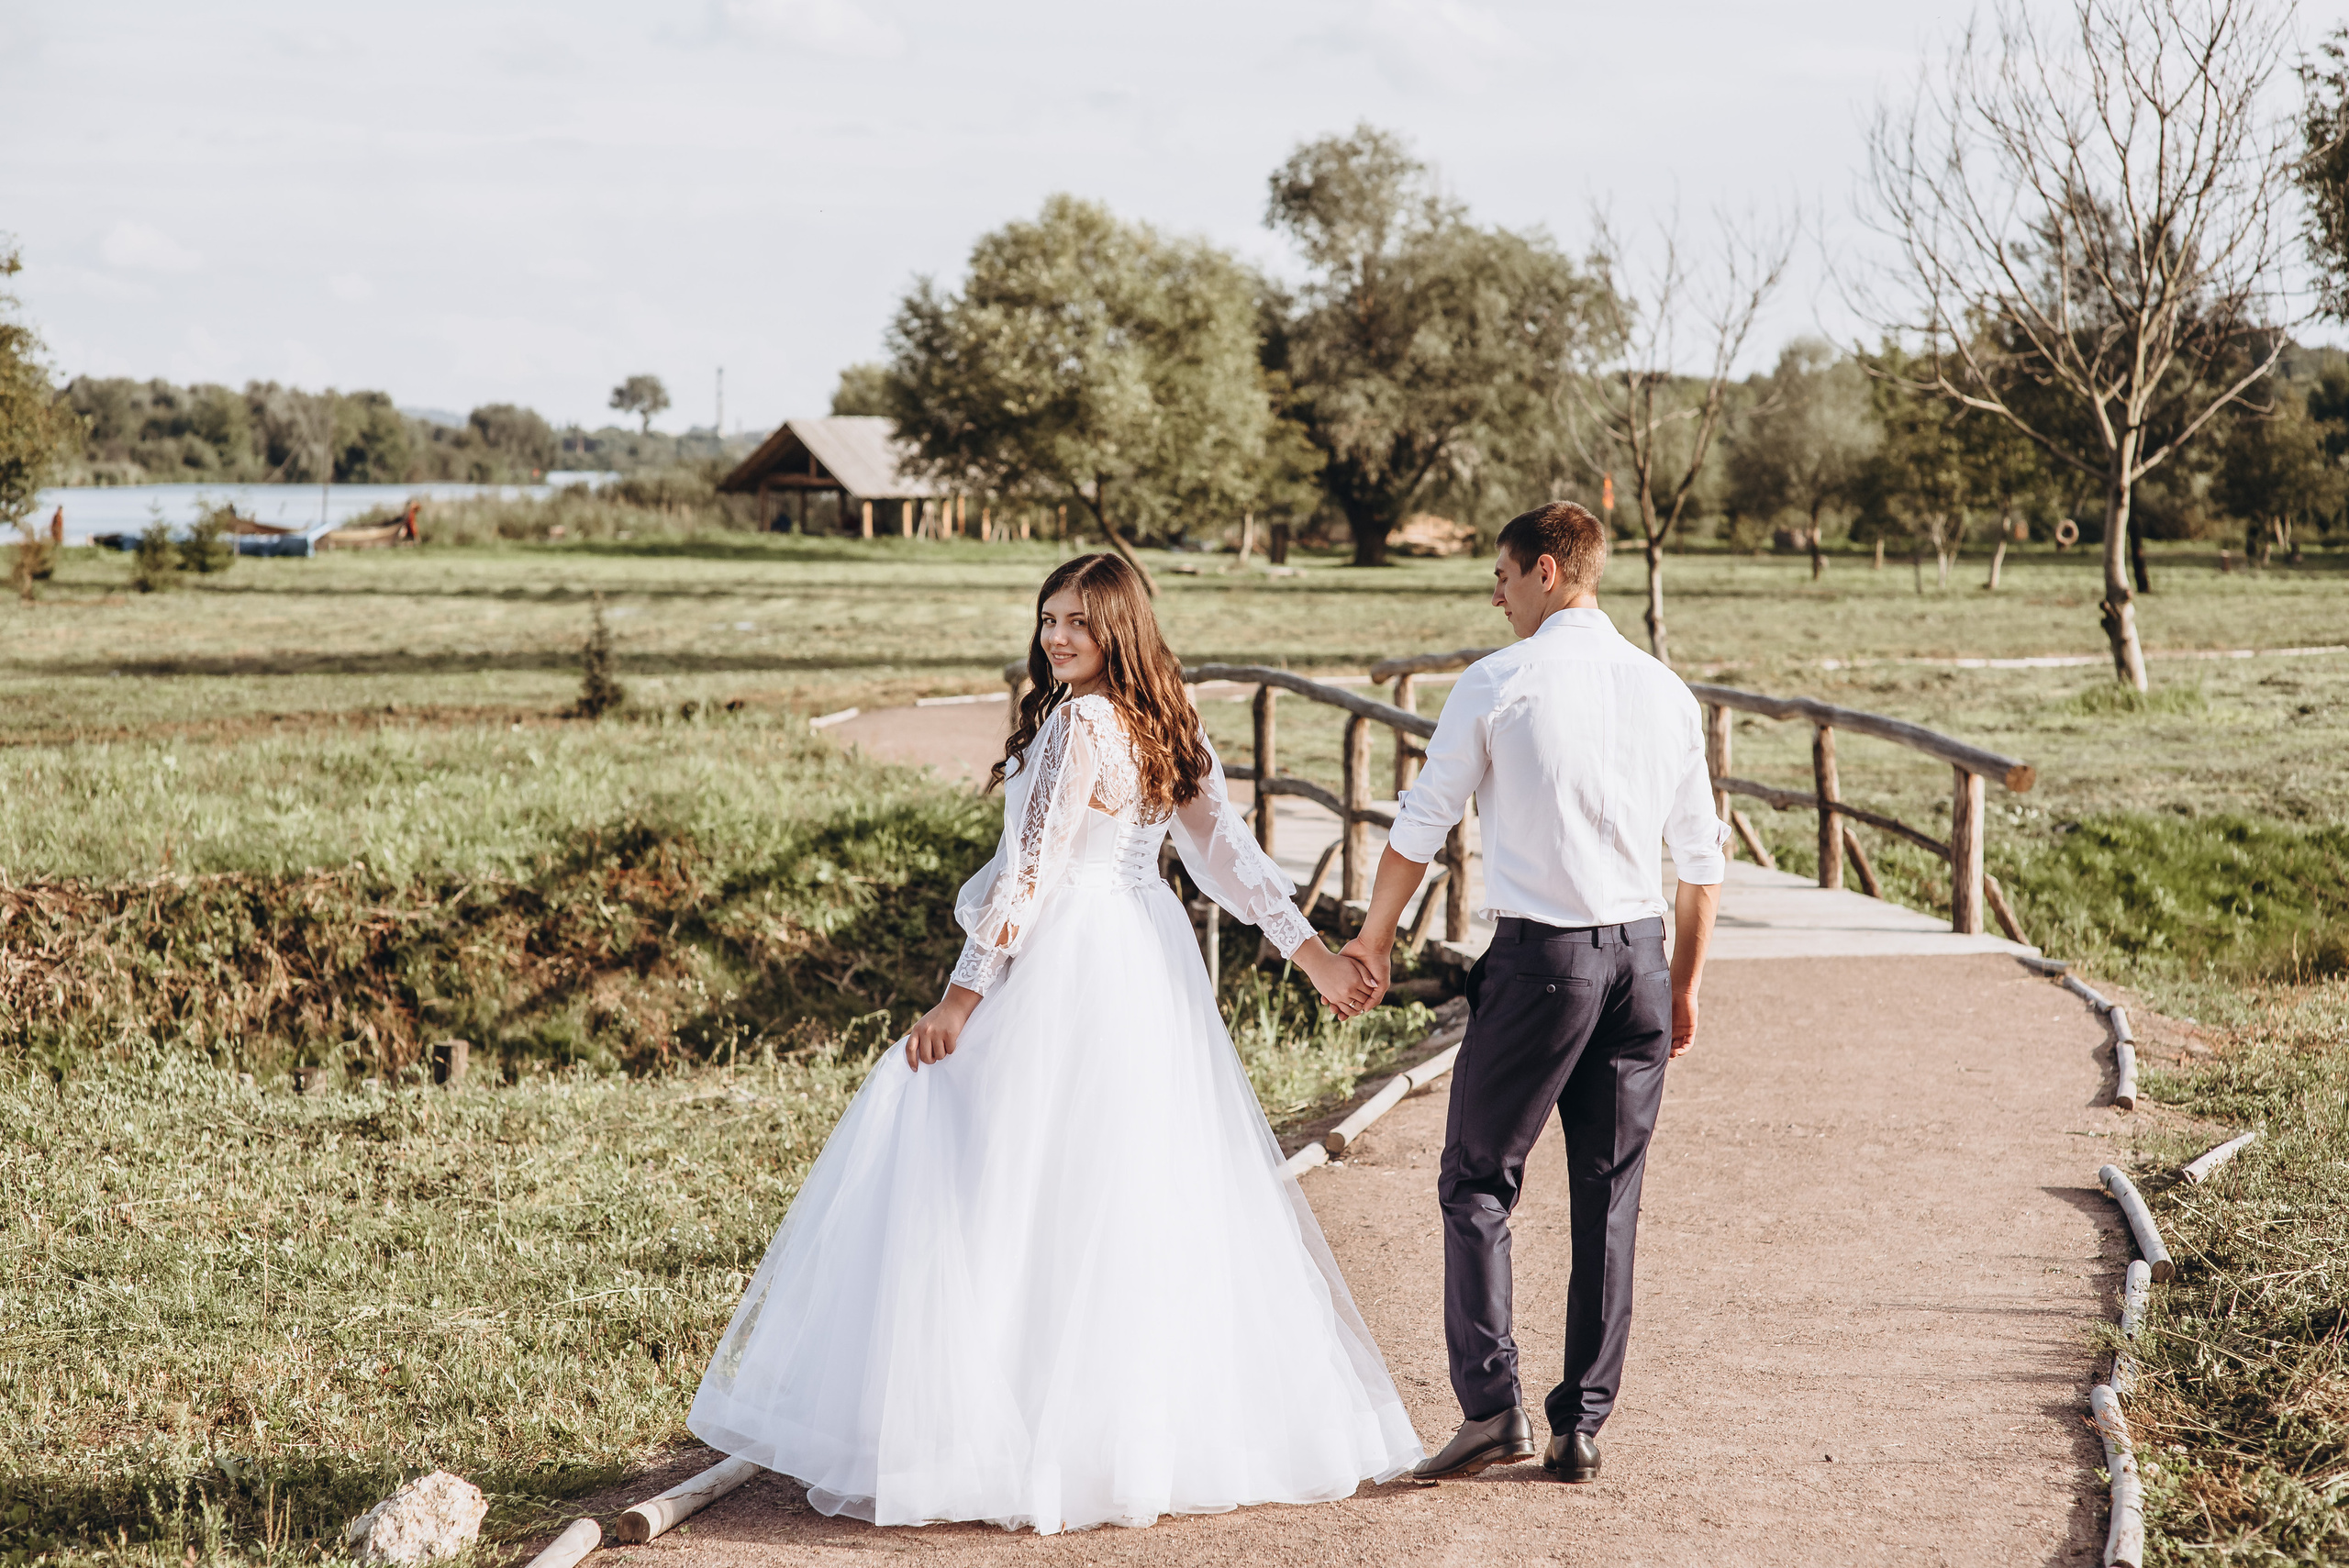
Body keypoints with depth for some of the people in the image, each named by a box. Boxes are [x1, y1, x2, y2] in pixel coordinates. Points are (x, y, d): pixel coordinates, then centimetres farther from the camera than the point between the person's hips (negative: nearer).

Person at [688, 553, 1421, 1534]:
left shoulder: (1077, 725, -15)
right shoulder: (1169, 727, 11)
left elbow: (1030, 872, -17)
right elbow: (1229, 853, 10)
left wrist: (962, 998, -15)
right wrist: (1311, 952, 13)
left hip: (1068, 969, -9)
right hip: (1153, 967, 9)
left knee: (1019, 1191, -5)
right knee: (1158, 1192, 12)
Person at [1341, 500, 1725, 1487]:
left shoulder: (1497, 684, -5)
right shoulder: (1666, 692, 8)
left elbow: (1418, 828, 2)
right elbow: (1702, 858, 12)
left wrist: (1373, 937, 17)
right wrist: (1685, 983, 22)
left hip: (1539, 959, -5)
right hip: (1641, 956, 5)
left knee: (1479, 1182, 5)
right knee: (1609, 1200, 9)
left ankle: (1492, 1405, -5)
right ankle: (1582, 1427, 11)